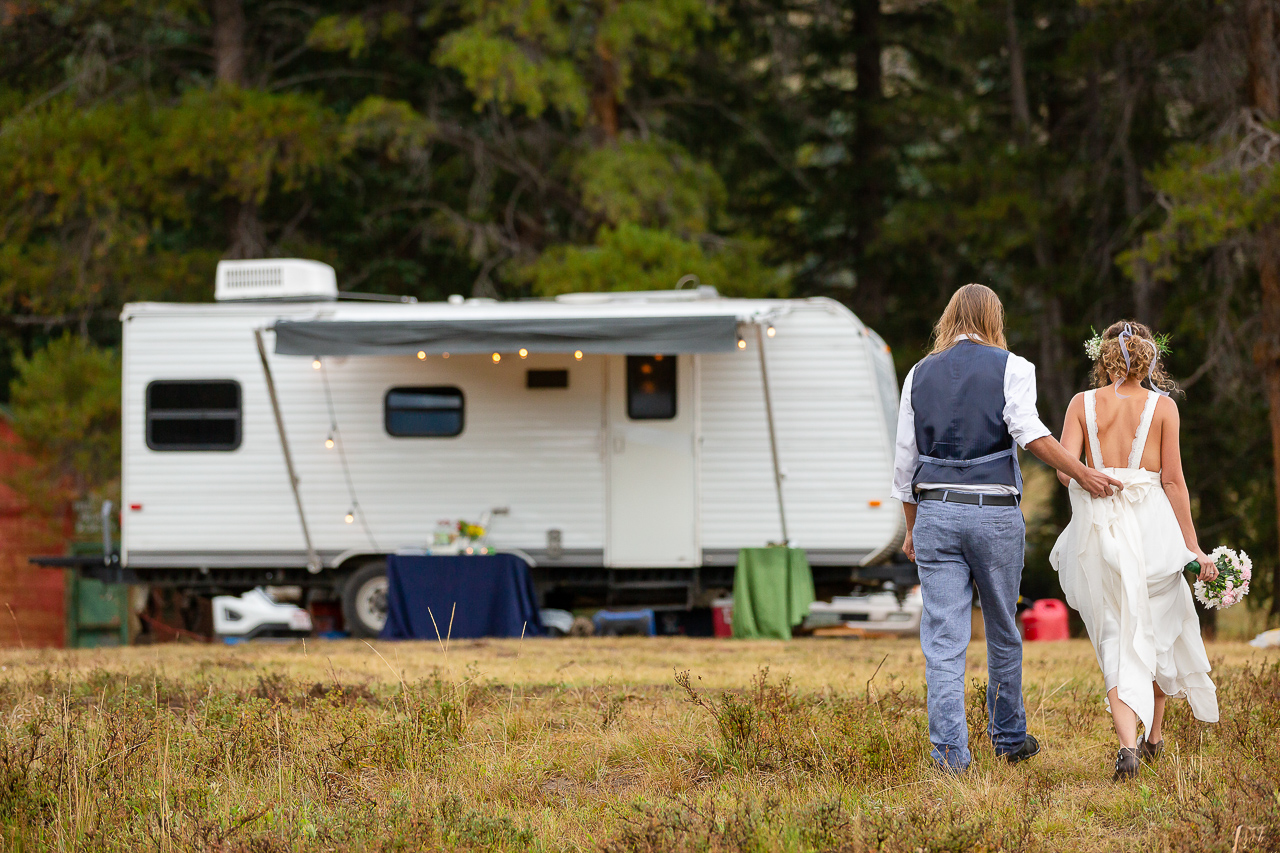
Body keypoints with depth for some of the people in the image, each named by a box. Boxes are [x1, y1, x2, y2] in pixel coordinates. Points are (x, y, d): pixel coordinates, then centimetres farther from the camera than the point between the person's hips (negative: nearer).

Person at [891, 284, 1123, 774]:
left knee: (943, 638, -2)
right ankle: (1009, 737, 27)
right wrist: (1081, 473, -14)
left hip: (935, 512, 2)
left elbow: (905, 458, 12)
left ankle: (949, 752, -10)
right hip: (995, 512, -2)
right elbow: (1027, 431, -17)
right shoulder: (1010, 368, 1)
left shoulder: (920, 375, 11)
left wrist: (912, 528, 20)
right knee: (1002, 633, 15)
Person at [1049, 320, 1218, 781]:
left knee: (1115, 638, 5)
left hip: (1098, 530, 0)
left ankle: (1127, 742, -14)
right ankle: (1154, 734, 32)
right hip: (1152, 521, 0)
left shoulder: (1083, 404, 2)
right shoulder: (1162, 406, -1)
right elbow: (1174, 481, -3)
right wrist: (1193, 547, 1)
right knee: (1160, 629, 21)